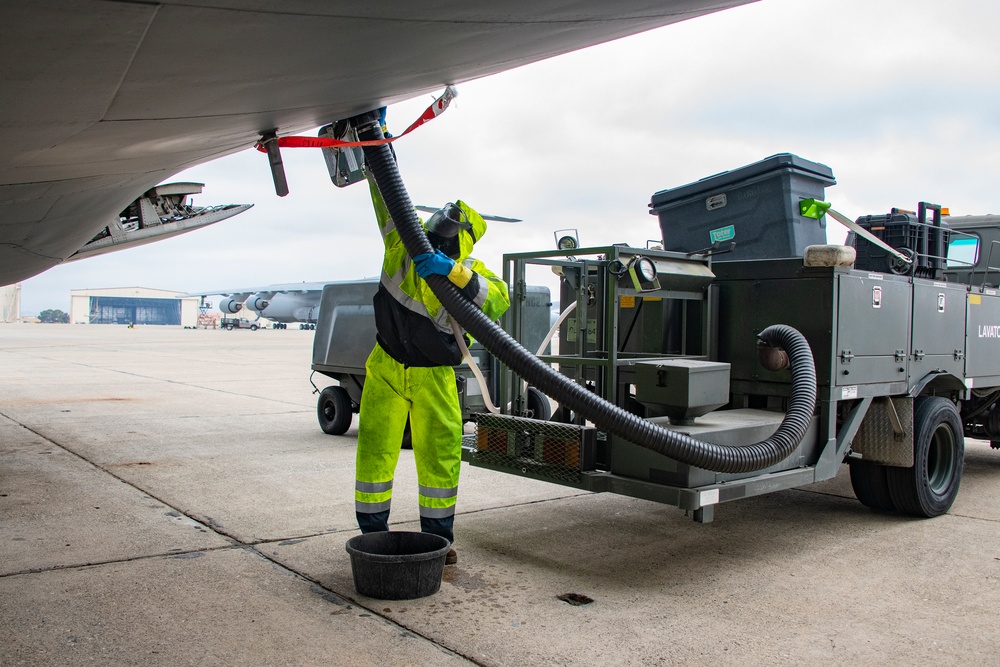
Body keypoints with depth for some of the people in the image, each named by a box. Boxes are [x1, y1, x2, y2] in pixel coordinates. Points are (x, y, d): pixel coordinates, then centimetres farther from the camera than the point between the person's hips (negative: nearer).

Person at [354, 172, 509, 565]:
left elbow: (498, 301, -34)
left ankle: (438, 537, 19)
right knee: (375, 452, 3)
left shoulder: (471, 273, -13)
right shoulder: (404, 240, -6)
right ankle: (373, 532, 18)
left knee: (440, 456, 2)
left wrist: (454, 272, -46)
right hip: (386, 367, 2)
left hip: (434, 377, -2)